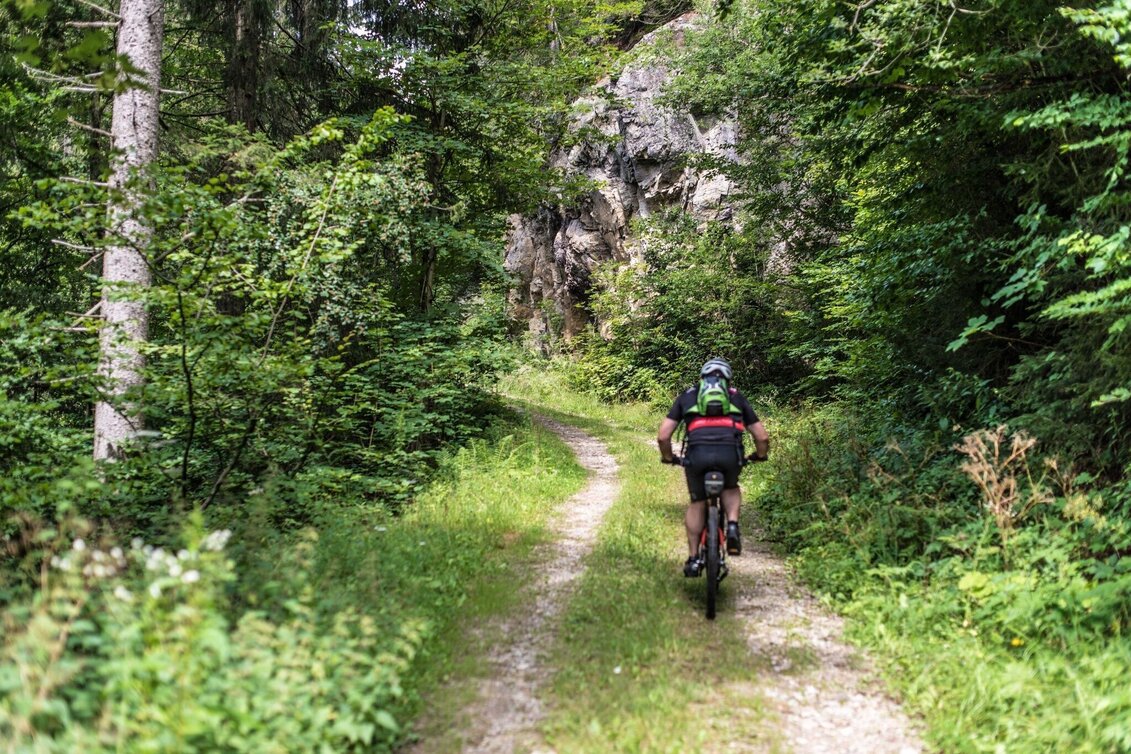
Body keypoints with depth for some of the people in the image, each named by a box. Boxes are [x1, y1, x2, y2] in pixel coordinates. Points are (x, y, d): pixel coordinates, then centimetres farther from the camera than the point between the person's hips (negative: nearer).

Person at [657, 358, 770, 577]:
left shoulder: (687, 395, 26)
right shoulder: (737, 397, 28)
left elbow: (662, 436, 18)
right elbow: (762, 436, 24)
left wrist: (668, 457, 36)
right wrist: (761, 455, 44)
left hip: (698, 452, 0)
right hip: (730, 452, 1)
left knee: (697, 502, 22)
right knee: (731, 489, 31)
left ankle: (693, 558, 19)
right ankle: (732, 526, 7)